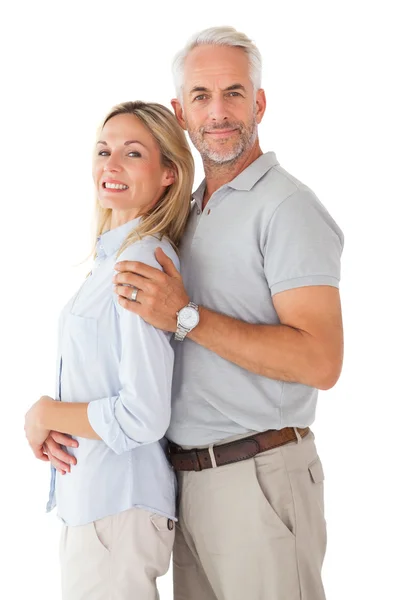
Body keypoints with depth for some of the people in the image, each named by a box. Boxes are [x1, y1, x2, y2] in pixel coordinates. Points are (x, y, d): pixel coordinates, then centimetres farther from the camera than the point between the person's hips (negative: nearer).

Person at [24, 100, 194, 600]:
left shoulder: (143, 263, -19)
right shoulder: (111, 256, 9)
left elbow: (142, 418, -24)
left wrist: (44, 414, -10)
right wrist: (51, 423, -2)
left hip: (117, 507, -9)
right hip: (89, 497, 9)